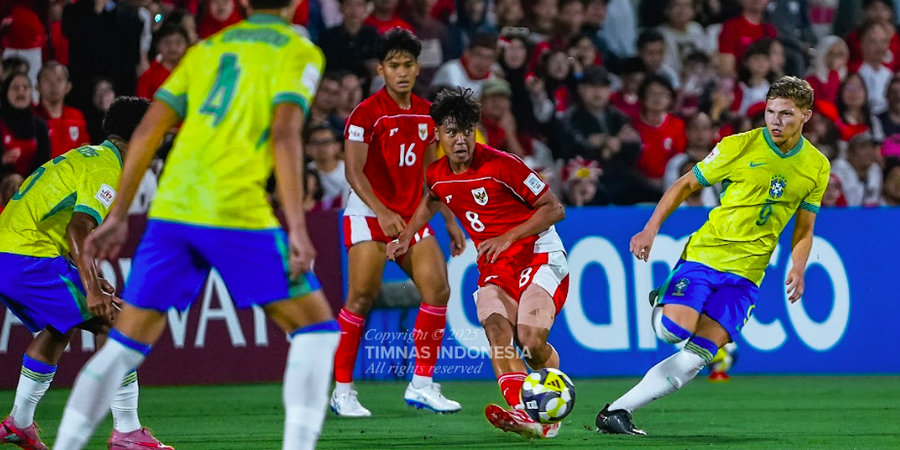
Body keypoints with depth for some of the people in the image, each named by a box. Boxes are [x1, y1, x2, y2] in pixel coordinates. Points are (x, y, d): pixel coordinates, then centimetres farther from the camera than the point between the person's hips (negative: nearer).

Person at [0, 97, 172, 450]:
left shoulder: (85, 156, 21)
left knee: (57, 328, 29)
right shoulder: (108, 170, -9)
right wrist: (92, 290, -29)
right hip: (33, 259, -10)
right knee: (112, 324, -6)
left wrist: (90, 280, 23)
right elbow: (78, 229, -23)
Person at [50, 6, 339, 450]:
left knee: (124, 344, 12)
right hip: (236, 212, -5)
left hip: (169, 211, 5)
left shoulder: (206, 48, 20)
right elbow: (285, 134, -11)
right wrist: (297, 228, -14)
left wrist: (117, 216, 17)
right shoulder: (299, 52, 5)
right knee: (316, 327, 7)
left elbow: (148, 129, 14)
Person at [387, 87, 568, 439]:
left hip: (539, 256, -5)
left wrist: (508, 237, -19)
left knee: (531, 338, -24)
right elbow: (431, 201, 33)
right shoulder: (437, 175, 5)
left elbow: (554, 209, -11)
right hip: (494, 267, 5)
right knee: (495, 329, -26)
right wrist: (407, 236, 24)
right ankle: (522, 414, -42)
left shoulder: (501, 165, -15)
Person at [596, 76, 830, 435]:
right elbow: (686, 185, 4)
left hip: (746, 273, 2)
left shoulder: (817, 167, 6)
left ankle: (617, 411, -7)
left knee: (697, 356, -11)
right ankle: (661, 304, 14)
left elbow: (804, 229, 15)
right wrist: (651, 229, -6)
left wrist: (798, 269, -4)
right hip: (705, 253, -2)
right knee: (674, 330, -24)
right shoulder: (738, 147, -4)